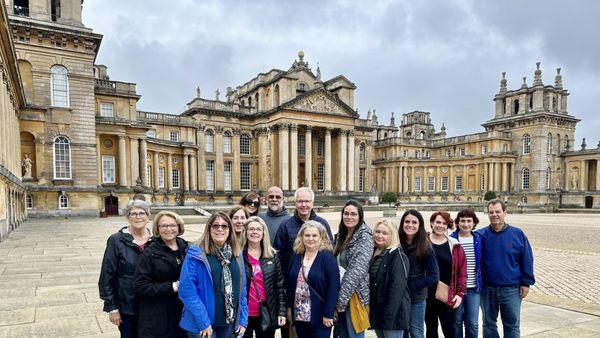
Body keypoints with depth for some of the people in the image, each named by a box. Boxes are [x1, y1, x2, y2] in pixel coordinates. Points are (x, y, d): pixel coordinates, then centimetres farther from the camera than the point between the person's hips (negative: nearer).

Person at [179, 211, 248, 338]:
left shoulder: (237, 255, 5)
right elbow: (187, 290, -17)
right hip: (203, 325, -5)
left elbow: (242, 289, 7)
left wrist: (243, 320, 2)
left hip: (229, 323, 5)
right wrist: (203, 322, -19)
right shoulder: (196, 254, -12)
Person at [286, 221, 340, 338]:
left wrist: (328, 313, -17)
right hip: (299, 314, 5)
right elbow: (289, 284, 11)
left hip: (320, 315, -5)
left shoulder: (328, 258, -11)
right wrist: (289, 307, 9)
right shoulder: (296, 257, 6)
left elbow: (333, 287, -15)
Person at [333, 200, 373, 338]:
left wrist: (341, 300, -18)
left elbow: (357, 271, -19)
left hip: (355, 295, -6)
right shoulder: (341, 235, 9)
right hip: (340, 295, 7)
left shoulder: (364, 237, -13)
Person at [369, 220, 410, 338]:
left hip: (392, 312, -7)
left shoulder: (397, 255, -13)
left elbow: (397, 288, -20)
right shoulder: (372, 253, 9)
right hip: (376, 311, 7)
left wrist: (389, 316, -23)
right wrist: (369, 310, 7)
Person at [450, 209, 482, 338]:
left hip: (474, 288, 2)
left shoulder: (479, 239, 3)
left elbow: (482, 263, 11)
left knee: (472, 324, 7)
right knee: (456, 322, 9)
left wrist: (481, 284, 7)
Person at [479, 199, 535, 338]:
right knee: (489, 324, 13)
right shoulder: (481, 235, -2)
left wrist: (526, 283, -2)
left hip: (511, 289, -1)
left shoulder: (517, 234, -3)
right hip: (487, 289, 1)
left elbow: (526, 260, 0)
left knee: (512, 325, 9)